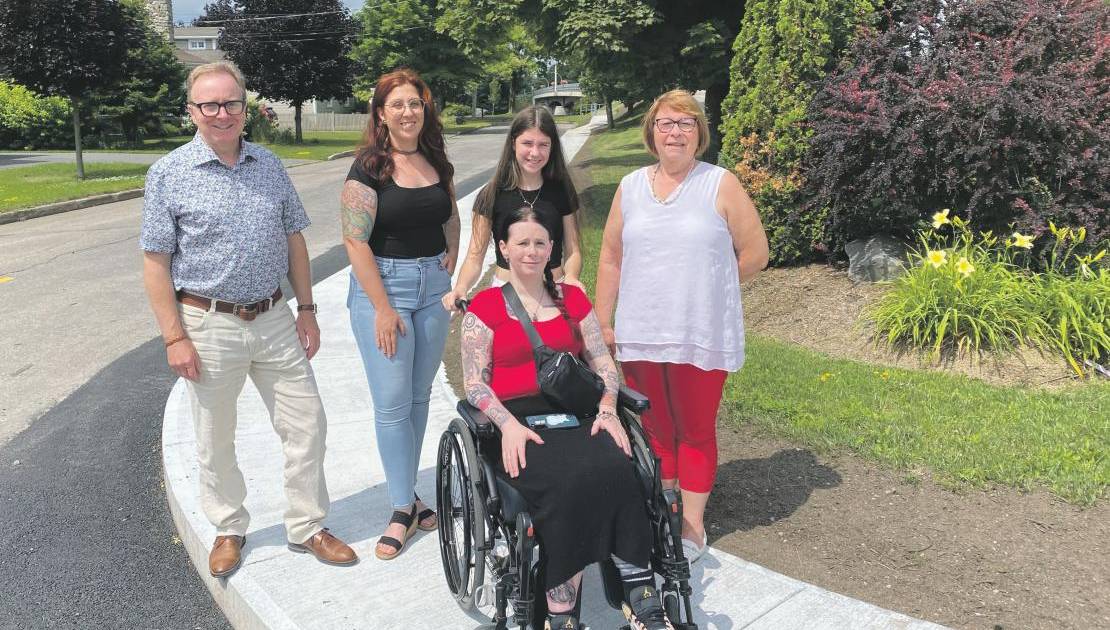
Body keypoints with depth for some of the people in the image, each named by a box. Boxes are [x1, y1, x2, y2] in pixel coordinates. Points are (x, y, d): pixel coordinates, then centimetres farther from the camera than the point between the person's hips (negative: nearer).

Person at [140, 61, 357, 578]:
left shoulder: (270, 166, 6)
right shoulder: (169, 174, -6)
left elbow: (294, 241, 12)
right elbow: (155, 262, -7)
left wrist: (306, 309, 8)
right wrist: (175, 338, -12)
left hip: (274, 319, 3)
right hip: (209, 326, -3)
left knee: (307, 425, 7)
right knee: (215, 442, 11)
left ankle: (306, 528, 25)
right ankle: (229, 530, 33)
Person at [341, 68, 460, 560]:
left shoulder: (437, 163, 7)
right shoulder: (369, 168, -10)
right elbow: (356, 242, -14)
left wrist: (450, 260, 7)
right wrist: (383, 309, -17)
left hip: (433, 285, 6)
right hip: (382, 284, -5)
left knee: (420, 396, 12)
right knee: (393, 403, -3)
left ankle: (406, 492, 26)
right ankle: (404, 507, 10)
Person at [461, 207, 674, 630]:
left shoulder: (572, 298, 19)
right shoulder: (485, 306, 8)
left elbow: (602, 362, 14)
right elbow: (474, 382, 1)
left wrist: (607, 409, -5)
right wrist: (508, 425, -16)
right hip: (516, 424, -3)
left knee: (615, 469, -30)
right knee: (570, 481, -33)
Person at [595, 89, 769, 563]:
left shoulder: (721, 185, -1)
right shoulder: (631, 187, 9)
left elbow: (755, 254, -1)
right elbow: (611, 258, 10)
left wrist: (706, 286, 5)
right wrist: (603, 323, 7)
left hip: (701, 337, -3)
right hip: (639, 336, 3)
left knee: (696, 431, 6)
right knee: (654, 429, 13)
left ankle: (692, 524, 21)